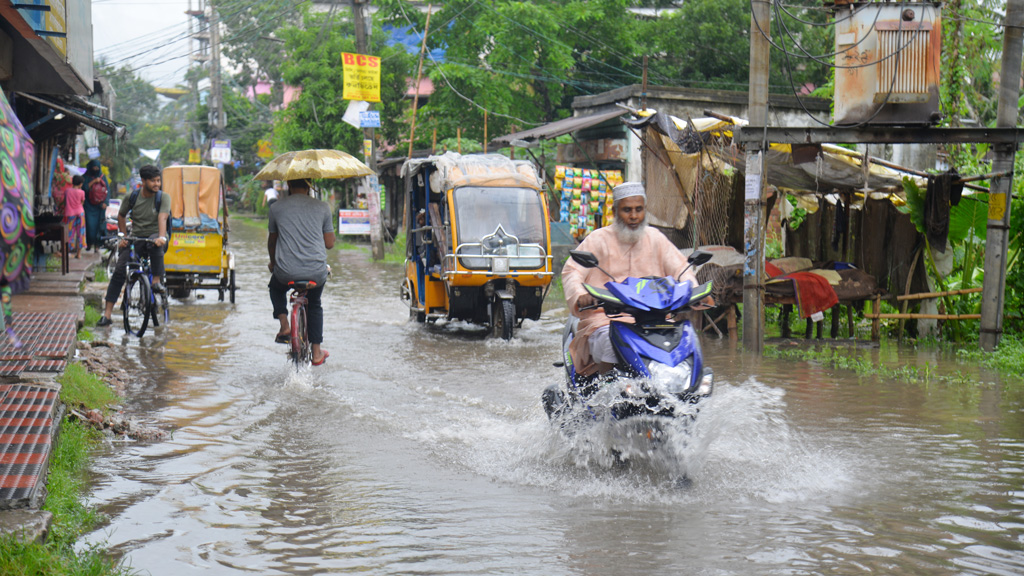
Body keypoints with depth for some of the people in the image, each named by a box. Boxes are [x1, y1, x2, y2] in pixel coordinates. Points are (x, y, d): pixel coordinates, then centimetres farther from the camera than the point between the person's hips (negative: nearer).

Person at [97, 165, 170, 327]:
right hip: (135, 238, 2)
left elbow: (162, 218, -21)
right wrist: (123, 236, 10)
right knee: (119, 270, -13)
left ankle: (157, 281, -28)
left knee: (155, 244, -40)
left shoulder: (163, 198, -5)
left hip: (154, 236, -2)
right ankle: (107, 314, -10)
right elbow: (121, 215, 19)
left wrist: (161, 237, -38)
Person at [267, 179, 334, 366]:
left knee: (276, 288, 34)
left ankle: (284, 327, 14)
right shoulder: (322, 207, 2)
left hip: (286, 271, -1)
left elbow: (272, 240, 14)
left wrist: (273, 262, 33)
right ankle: (317, 352, 27)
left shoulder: (277, 207, 2)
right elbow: (329, 243, 7)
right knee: (314, 305, 29)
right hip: (317, 272, 1)